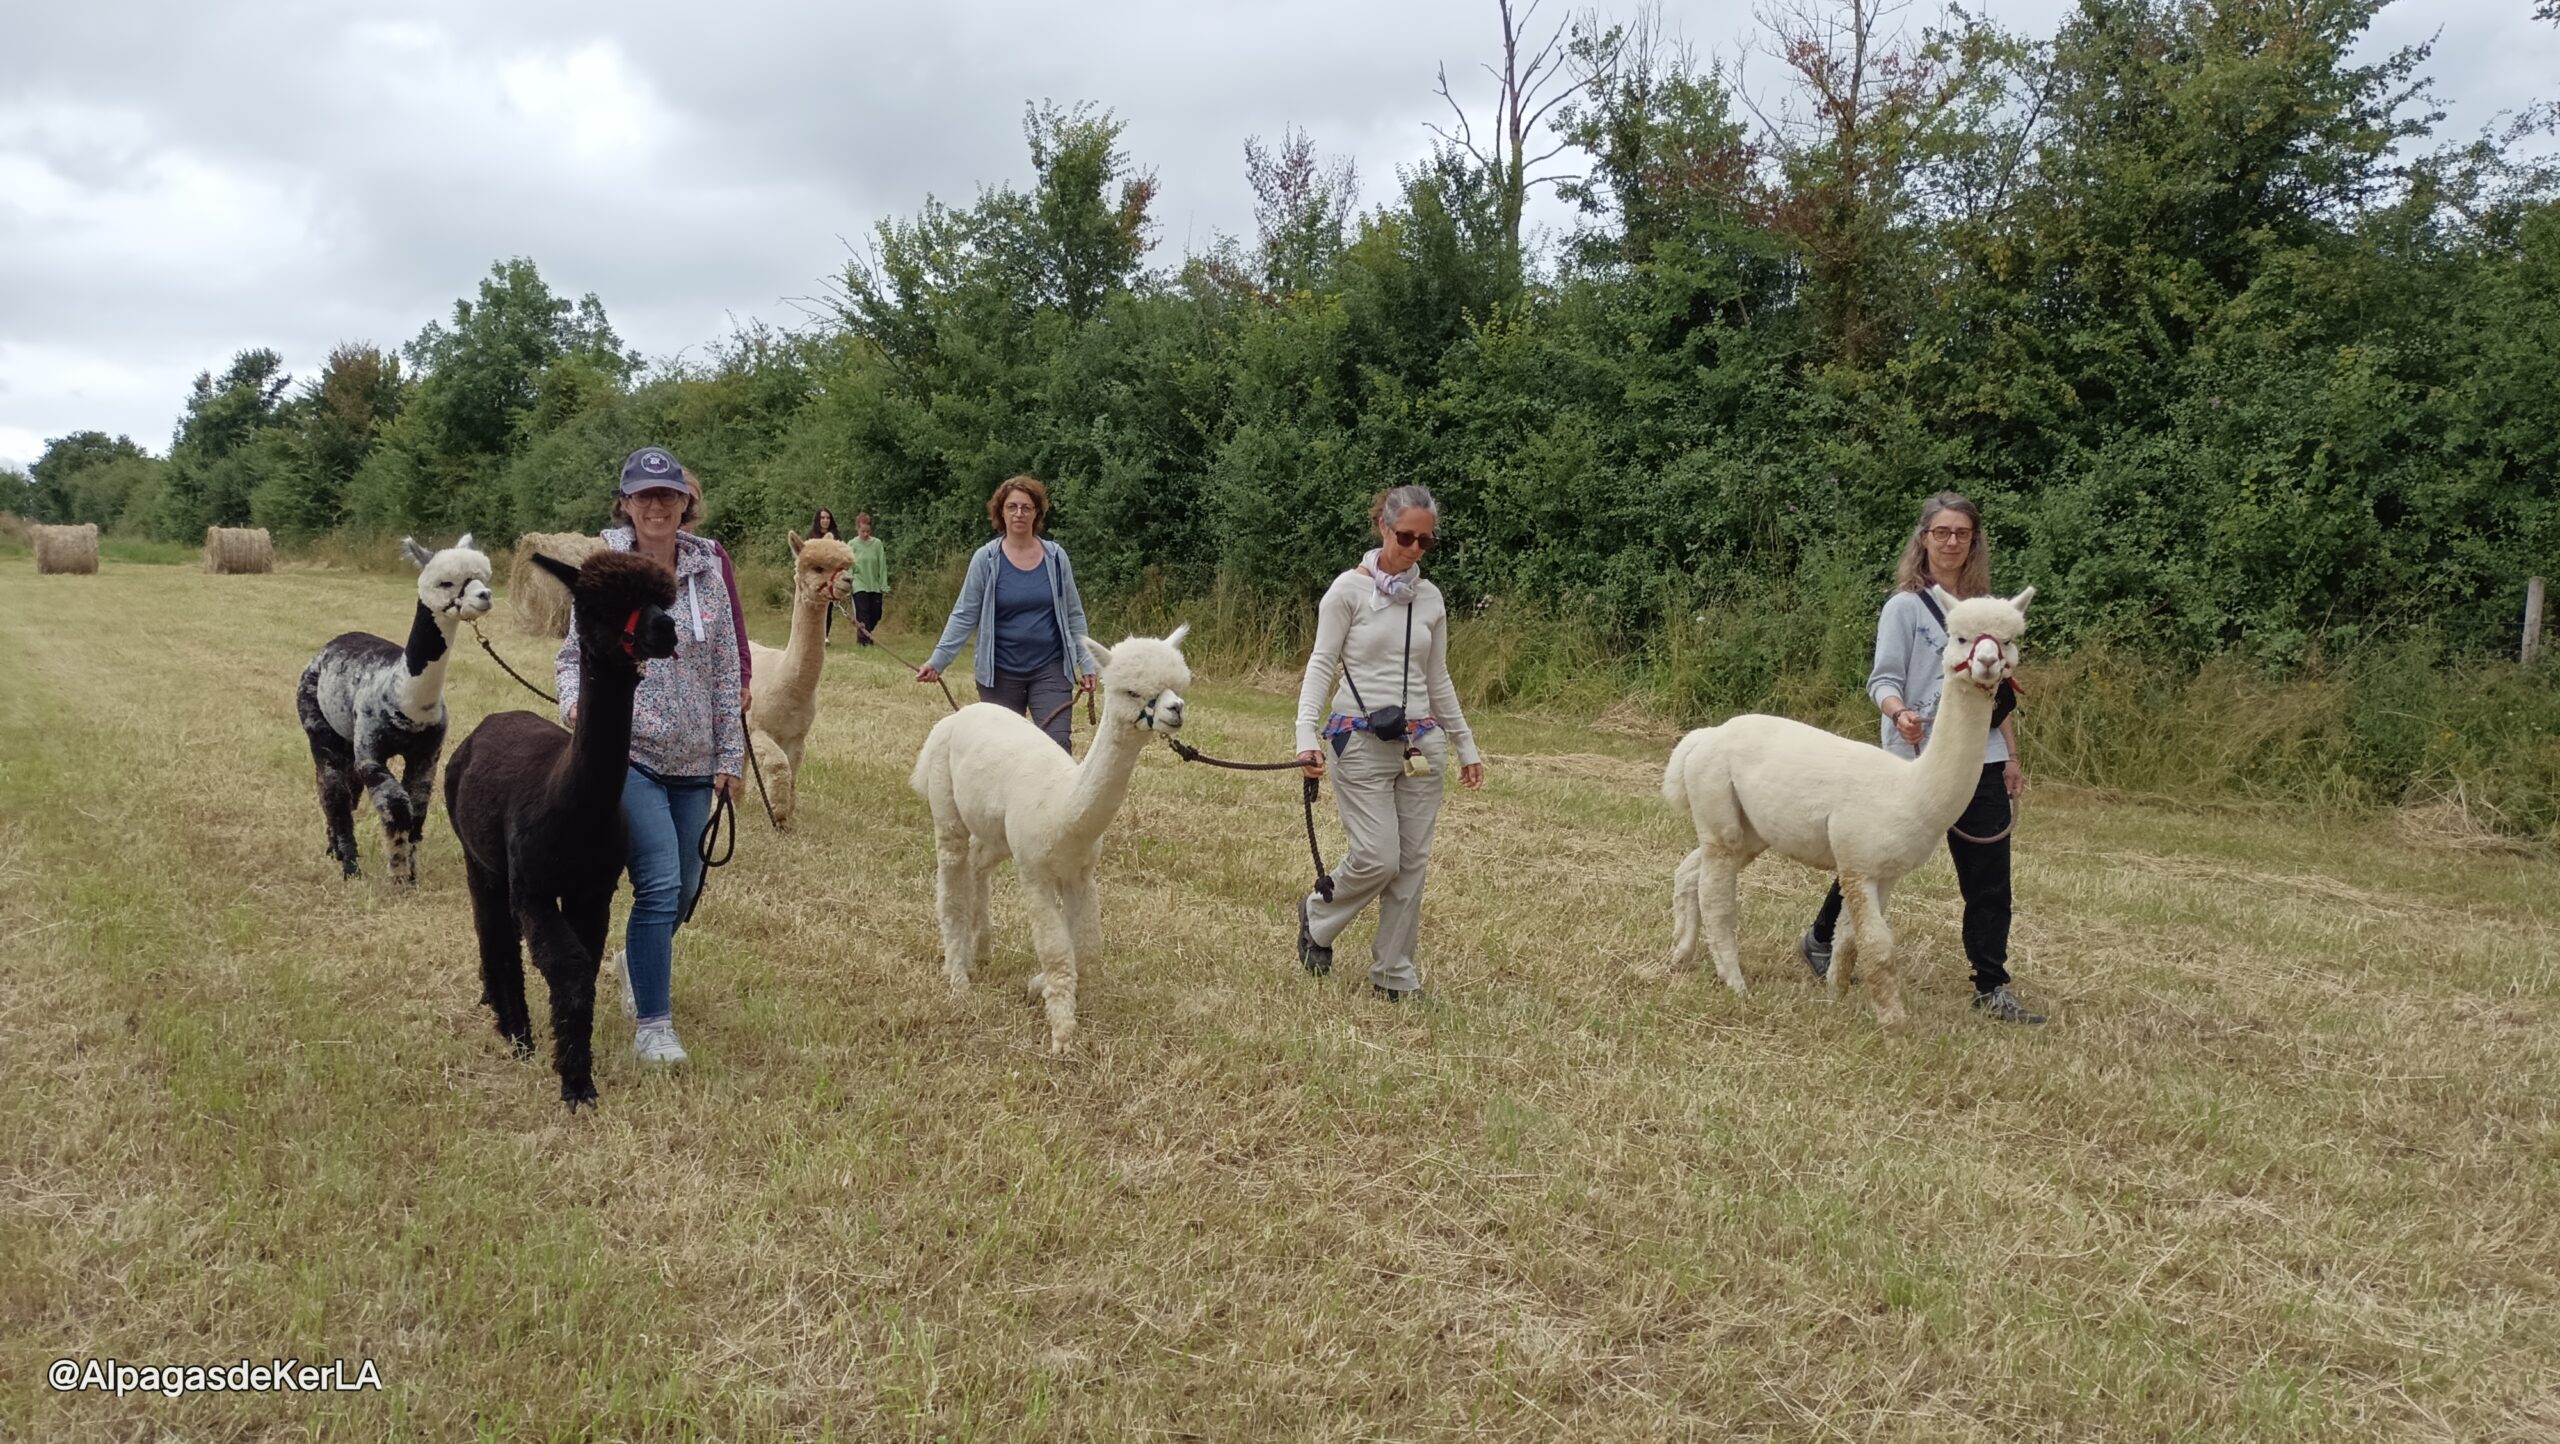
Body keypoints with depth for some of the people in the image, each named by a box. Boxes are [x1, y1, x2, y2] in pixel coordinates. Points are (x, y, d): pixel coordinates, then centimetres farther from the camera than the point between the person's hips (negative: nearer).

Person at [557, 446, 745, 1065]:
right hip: (628, 753, -4)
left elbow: (727, 670, 8)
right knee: (660, 884, -14)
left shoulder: (707, 568, 5)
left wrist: (729, 753, 6)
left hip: (693, 760, 4)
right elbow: (573, 653, 1)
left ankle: (636, 962, 46)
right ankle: (652, 1025, -2)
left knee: (685, 889, 14)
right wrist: (576, 700, -21)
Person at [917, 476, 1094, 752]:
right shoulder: (986, 559, -3)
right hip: (1000, 674, 0)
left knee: (1058, 747, -8)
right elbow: (964, 616, -2)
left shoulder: (1056, 556, 2)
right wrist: (937, 661, -10)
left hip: (1050, 670, 0)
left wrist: (1086, 663, 4)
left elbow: (1074, 615, 8)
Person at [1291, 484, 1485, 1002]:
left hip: (1420, 742, 5)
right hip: (1360, 741, -5)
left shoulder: (1430, 599, 9)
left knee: (1412, 862, 4)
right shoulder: (1349, 589, -4)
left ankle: (1395, 973, 16)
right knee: (1378, 859, -11)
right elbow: (1322, 664, -7)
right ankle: (1317, 914, 20)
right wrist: (1307, 733, -20)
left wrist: (1465, 745, 19)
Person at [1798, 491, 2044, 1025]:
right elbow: (1882, 679, -10)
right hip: (1915, 757, -4)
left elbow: (2001, 690, 15)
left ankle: (1992, 989, 8)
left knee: (1989, 879, 1)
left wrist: (2012, 757, 12)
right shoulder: (1905, 606, -4)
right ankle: (1820, 940, 31)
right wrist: (1900, 713, -31)